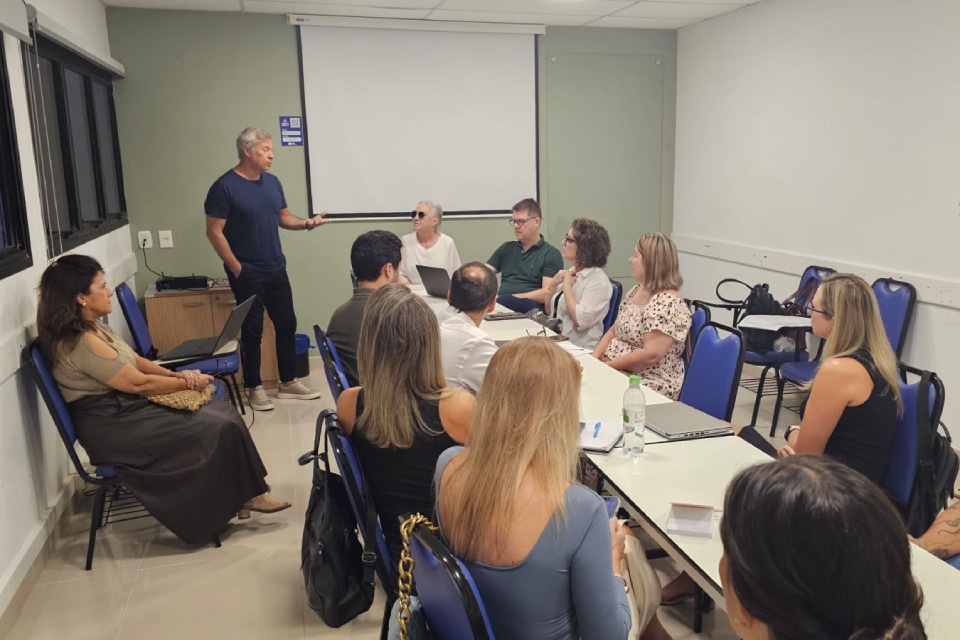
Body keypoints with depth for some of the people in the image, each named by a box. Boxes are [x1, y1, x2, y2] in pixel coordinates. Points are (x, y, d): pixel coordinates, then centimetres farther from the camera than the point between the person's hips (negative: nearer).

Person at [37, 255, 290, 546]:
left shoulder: (93, 328, 8)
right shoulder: (81, 342, -23)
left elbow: (135, 361, 14)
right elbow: (138, 383, -20)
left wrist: (175, 374, -2)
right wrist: (188, 383, -8)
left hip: (127, 407, 10)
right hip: (115, 426, -10)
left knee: (223, 413, 1)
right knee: (219, 429, -14)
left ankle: (243, 494, 3)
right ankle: (245, 496, 4)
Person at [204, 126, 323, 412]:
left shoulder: (272, 182, 7)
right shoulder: (224, 187, -13)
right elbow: (214, 232, -13)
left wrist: (306, 223, -4)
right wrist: (236, 268, -16)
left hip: (276, 269, 6)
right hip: (247, 272, -6)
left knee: (287, 323, 10)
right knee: (252, 330, 2)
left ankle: (288, 382, 23)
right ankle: (254, 388, 17)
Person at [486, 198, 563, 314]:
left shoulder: (551, 254, 6)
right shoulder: (506, 248, 25)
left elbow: (548, 294, -5)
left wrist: (512, 298, -13)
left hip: (530, 308, -5)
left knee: (504, 300, -39)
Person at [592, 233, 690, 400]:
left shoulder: (667, 303, -19)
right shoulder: (636, 291, 10)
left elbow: (650, 355, -26)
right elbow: (614, 331, 14)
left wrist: (606, 365, -18)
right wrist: (594, 358, -3)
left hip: (649, 385, -8)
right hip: (618, 372, 8)